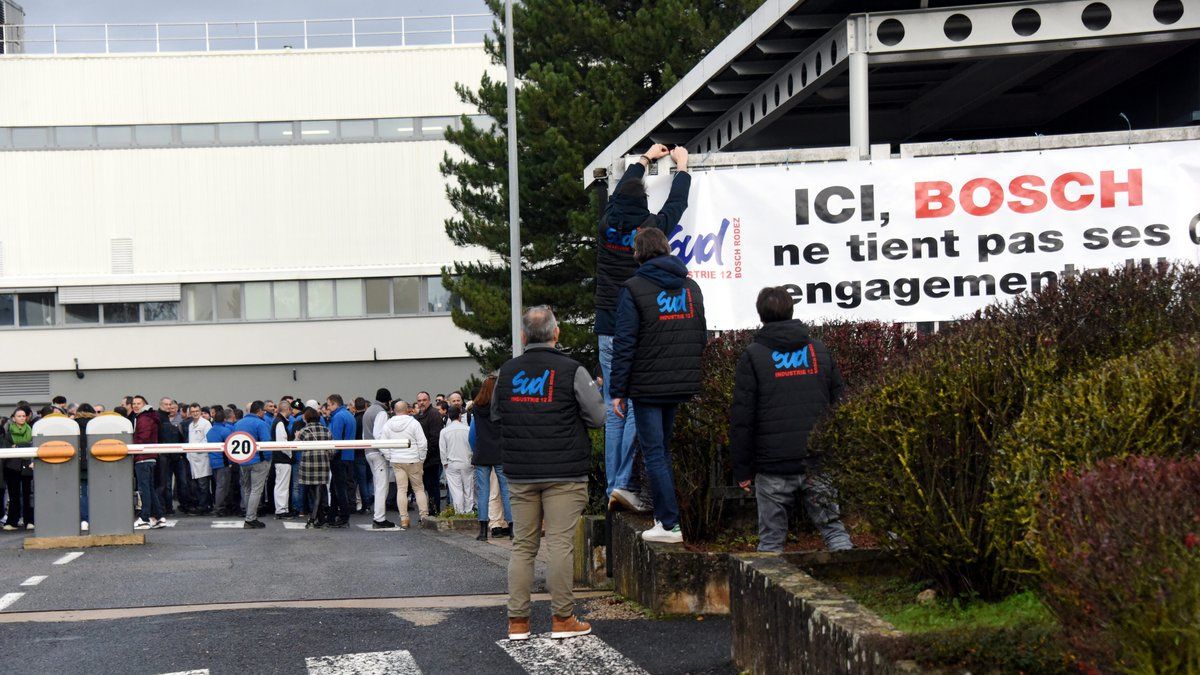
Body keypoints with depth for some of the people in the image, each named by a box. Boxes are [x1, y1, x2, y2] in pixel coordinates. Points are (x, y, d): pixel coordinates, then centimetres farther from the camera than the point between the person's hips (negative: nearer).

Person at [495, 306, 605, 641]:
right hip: (564, 474, -4)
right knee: (560, 544, -1)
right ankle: (562, 618, 2)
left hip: (520, 474, 4)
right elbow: (599, 416, -6)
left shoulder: (507, 372, 6)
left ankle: (517, 620, 9)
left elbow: (495, 415, 17)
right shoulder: (572, 371, -8)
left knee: (522, 546, 9)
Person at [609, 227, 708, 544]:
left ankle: (669, 523, -4)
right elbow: (702, 337, 15)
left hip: (648, 386, -6)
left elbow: (624, 343, -10)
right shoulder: (691, 287, 11)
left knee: (654, 453, -1)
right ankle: (664, 515, 18)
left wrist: (617, 390, -6)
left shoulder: (634, 289, -8)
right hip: (684, 386, 6)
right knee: (664, 450, 16)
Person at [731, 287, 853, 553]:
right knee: (834, 528, 8)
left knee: (771, 539, 6)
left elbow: (741, 419, -5)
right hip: (818, 465, 2)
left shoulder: (753, 356, -2)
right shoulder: (820, 350, 9)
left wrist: (742, 470, 0)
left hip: (773, 469, -2)